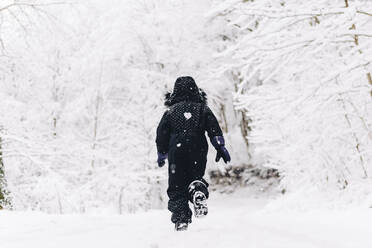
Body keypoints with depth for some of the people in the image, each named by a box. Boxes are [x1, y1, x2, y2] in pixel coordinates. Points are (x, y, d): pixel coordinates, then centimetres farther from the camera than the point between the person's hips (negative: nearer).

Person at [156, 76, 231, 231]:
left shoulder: (170, 111, 9)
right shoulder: (202, 108, 9)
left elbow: (161, 136, 12)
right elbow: (214, 129, 0)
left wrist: (161, 156, 22)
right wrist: (220, 147, 2)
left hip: (176, 151, 0)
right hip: (198, 152, 1)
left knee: (177, 187, 7)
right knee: (195, 177, 17)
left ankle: (181, 218, -4)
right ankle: (198, 190, -20)